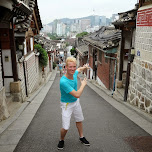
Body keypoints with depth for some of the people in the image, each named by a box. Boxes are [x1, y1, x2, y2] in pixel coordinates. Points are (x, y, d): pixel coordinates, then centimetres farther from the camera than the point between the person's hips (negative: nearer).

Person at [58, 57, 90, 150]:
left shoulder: (74, 73, -14)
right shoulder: (63, 81, -36)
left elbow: (79, 69, 15)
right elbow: (77, 95, -34)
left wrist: (84, 67, -4)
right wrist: (83, 84, -20)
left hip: (76, 102, 7)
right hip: (67, 104, -7)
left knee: (79, 120, 23)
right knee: (65, 128, -7)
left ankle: (81, 137, 45)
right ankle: (62, 140, 24)